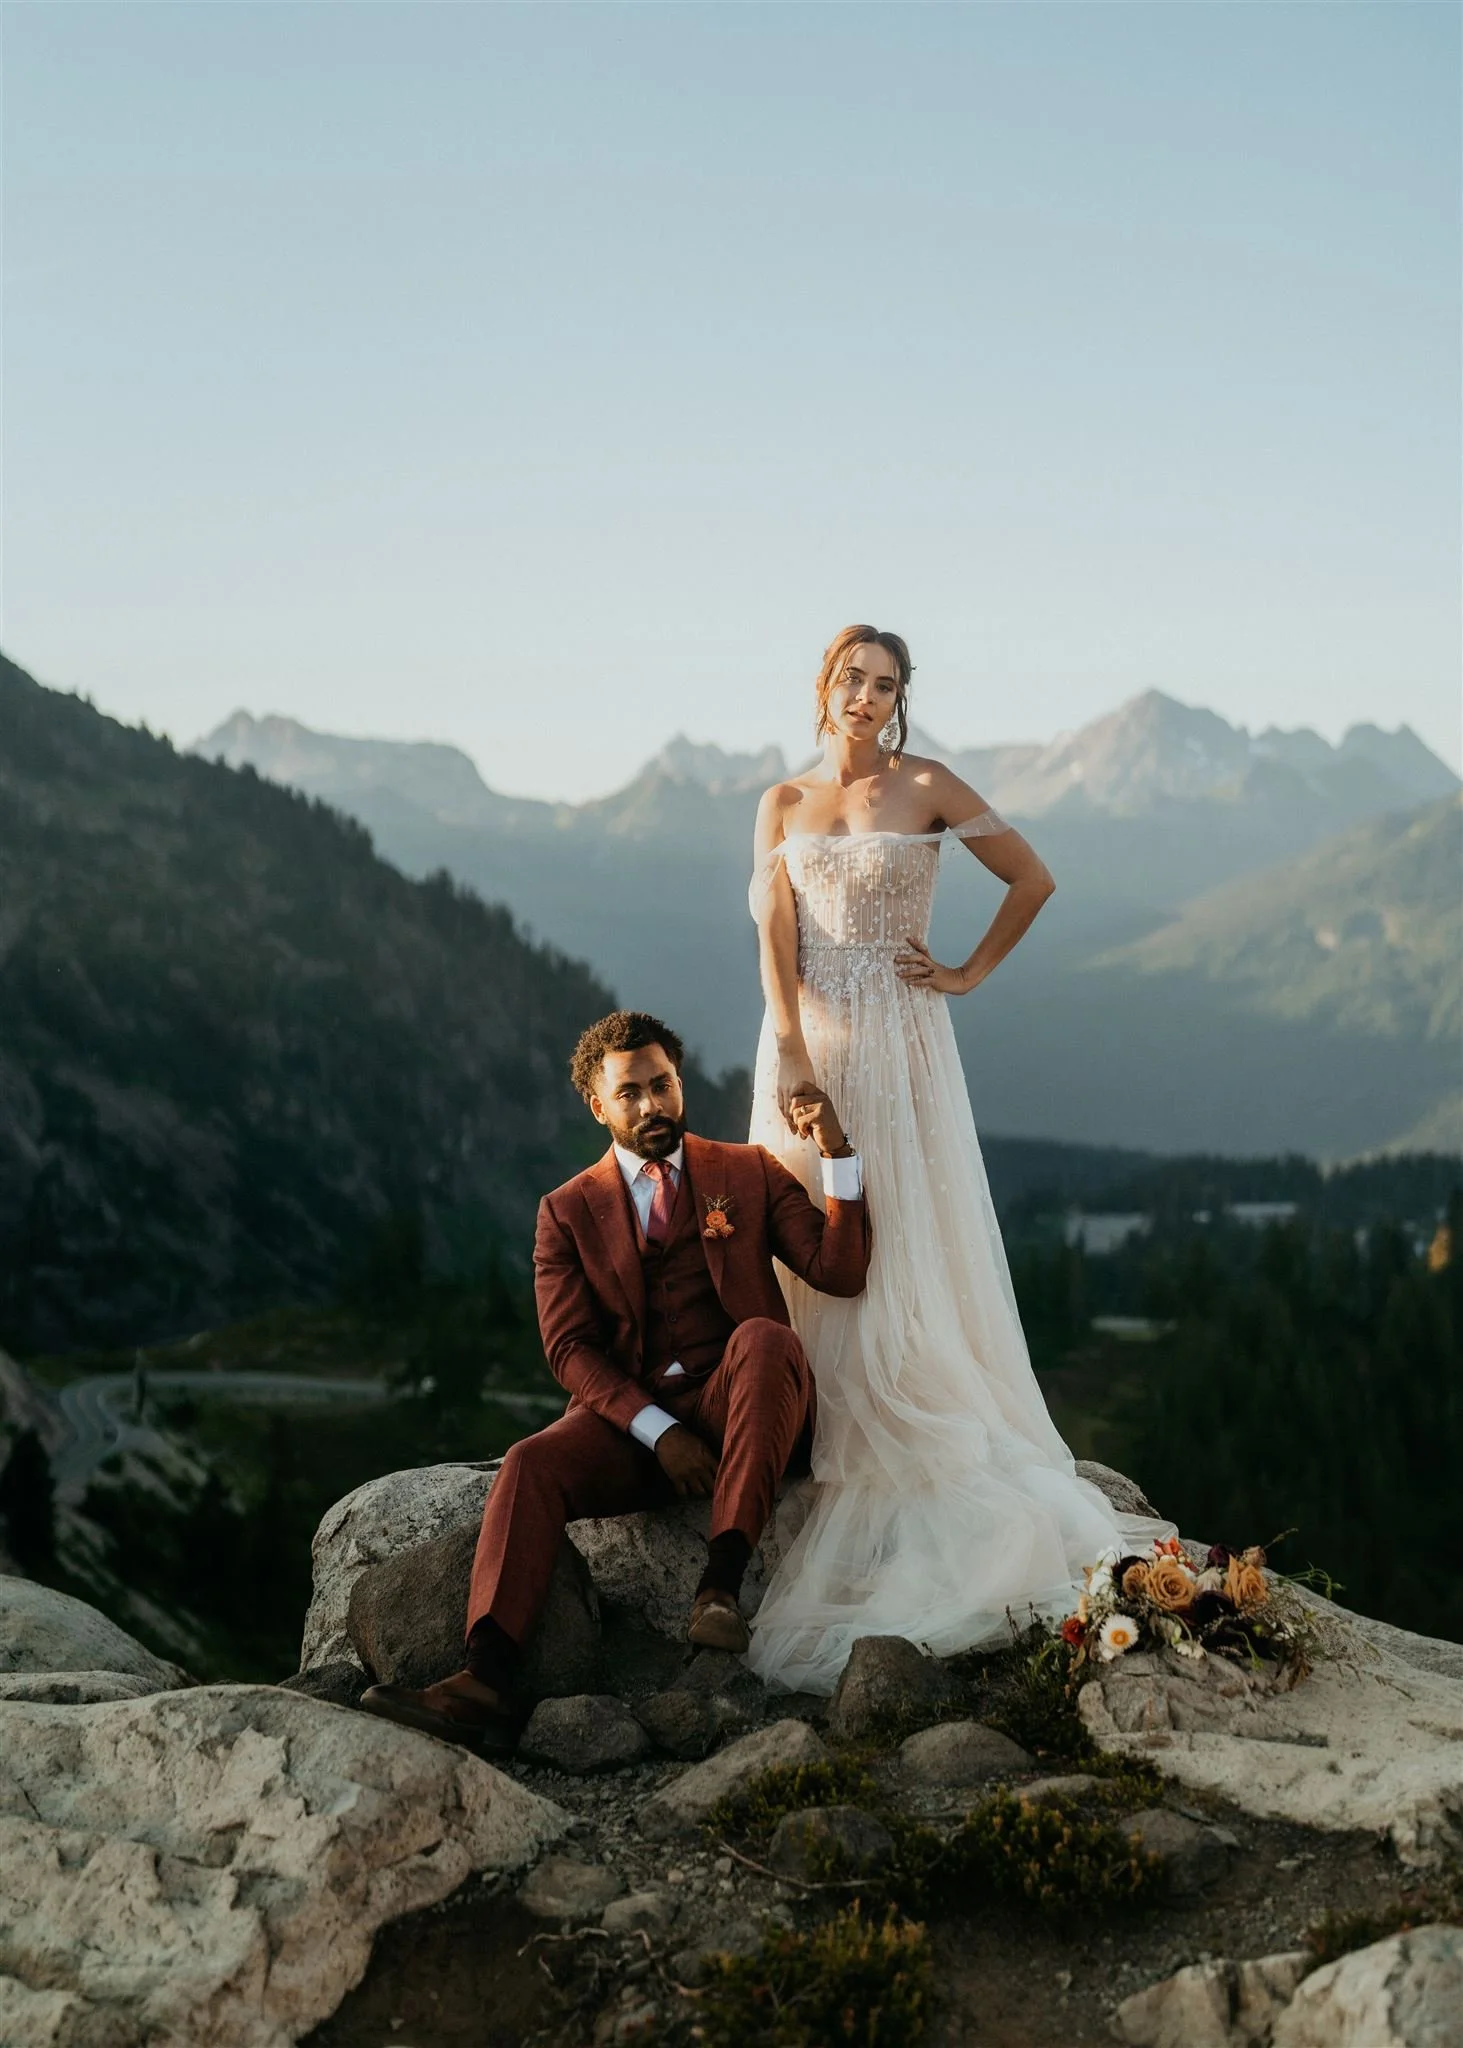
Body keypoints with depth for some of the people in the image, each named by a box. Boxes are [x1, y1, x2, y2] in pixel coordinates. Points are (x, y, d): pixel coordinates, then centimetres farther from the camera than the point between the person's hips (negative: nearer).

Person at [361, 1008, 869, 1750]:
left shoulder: (750, 1173, 12)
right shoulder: (569, 1210, 12)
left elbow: (839, 1274, 2)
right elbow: (570, 1348, 1)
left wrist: (835, 1153, -11)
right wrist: (658, 1432, -14)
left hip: (735, 1409, 0)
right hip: (631, 1418, 1)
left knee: (764, 1338, -33)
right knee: (531, 1464, -28)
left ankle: (722, 1581, -34)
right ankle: (485, 1682, -40)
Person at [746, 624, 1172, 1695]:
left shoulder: (928, 788, 1)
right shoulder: (783, 802, 9)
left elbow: (1032, 879, 6)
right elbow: (775, 933, -2)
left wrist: (970, 974, 2)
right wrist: (792, 1057, -13)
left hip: (901, 1044, -3)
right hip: (804, 1042, 3)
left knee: (904, 1255, -4)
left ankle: (921, 1475, 3)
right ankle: (829, 1451, 12)